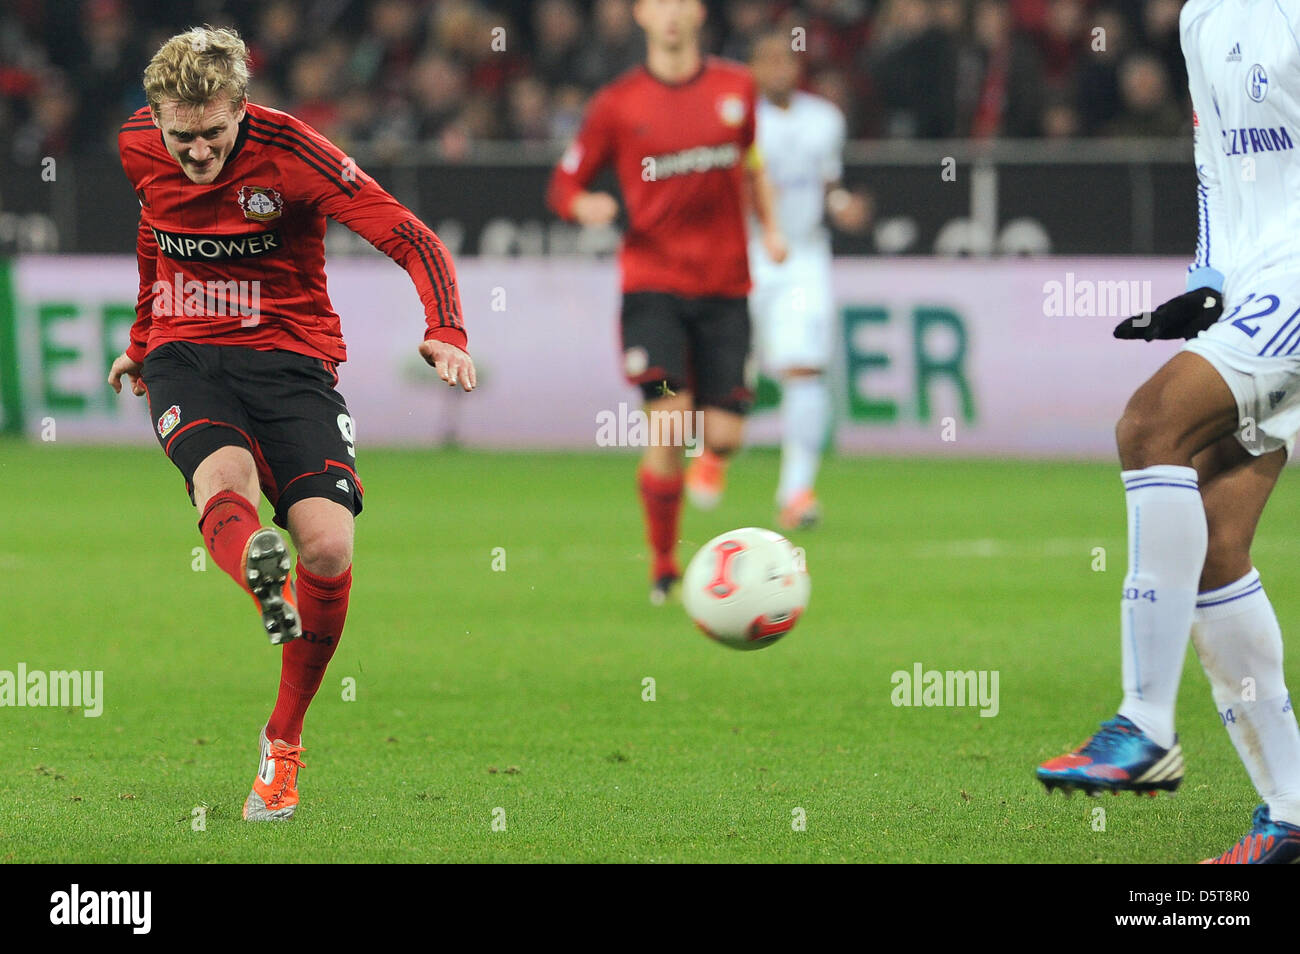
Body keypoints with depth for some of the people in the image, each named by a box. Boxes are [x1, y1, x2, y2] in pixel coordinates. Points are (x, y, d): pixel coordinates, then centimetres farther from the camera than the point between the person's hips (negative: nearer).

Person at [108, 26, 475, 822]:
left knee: (328, 547, -19)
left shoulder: (288, 150, -14)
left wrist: (447, 331, -34)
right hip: (184, 354, 2)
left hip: (291, 357, -2)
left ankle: (284, 741, 2)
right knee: (225, 481, -33)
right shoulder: (139, 150, -1)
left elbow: (411, 239, -17)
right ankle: (267, 587, -68)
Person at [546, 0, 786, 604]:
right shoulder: (617, 104, -1)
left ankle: (709, 460, 35)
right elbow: (563, 186, 5)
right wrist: (584, 206, -18)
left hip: (725, 286, 2)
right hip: (652, 282, -2)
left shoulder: (736, 87, 7)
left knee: (724, 434, -5)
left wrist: (770, 229, 13)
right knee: (669, 418, -17)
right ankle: (662, 566, -1)